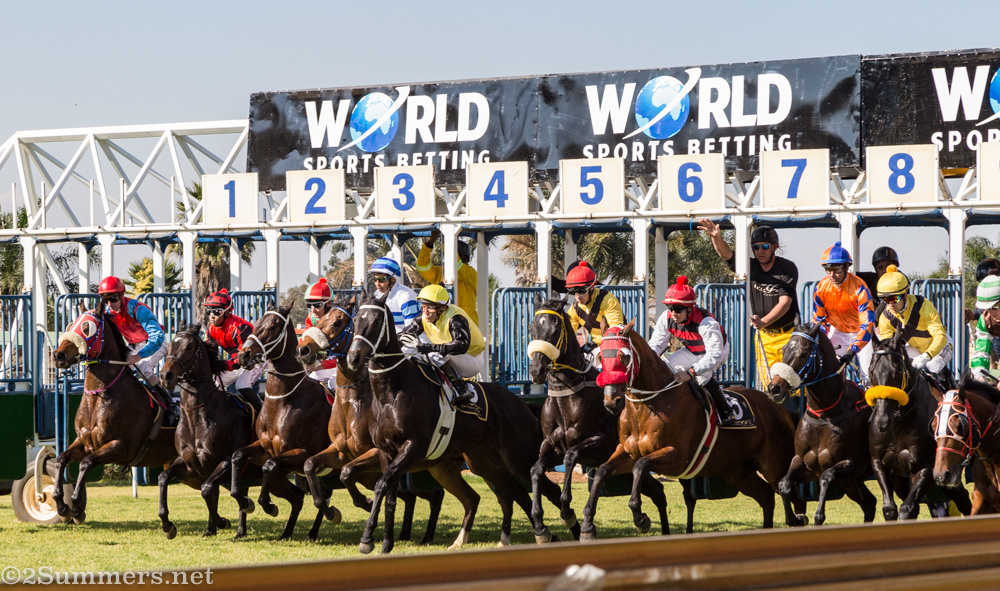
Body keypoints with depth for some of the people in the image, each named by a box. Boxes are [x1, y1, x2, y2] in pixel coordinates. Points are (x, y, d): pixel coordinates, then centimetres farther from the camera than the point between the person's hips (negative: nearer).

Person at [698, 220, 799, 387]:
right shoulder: (751, 267, 2)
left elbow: (785, 303, -18)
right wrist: (716, 238, -35)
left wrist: (764, 321, -32)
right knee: (767, 382, 0)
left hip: (787, 334, -4)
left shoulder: (788, 268, -9)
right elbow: (726, 254, -13)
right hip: (763, 336, 4)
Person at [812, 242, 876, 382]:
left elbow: (867, 323, -29)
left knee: (868, 374, -13)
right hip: (837, 331, 3)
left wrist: (852, 351, -38)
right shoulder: (822, 287, -13)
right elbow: (818, 320, -2)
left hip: (860, 332, -3)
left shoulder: (859, 287, -26)